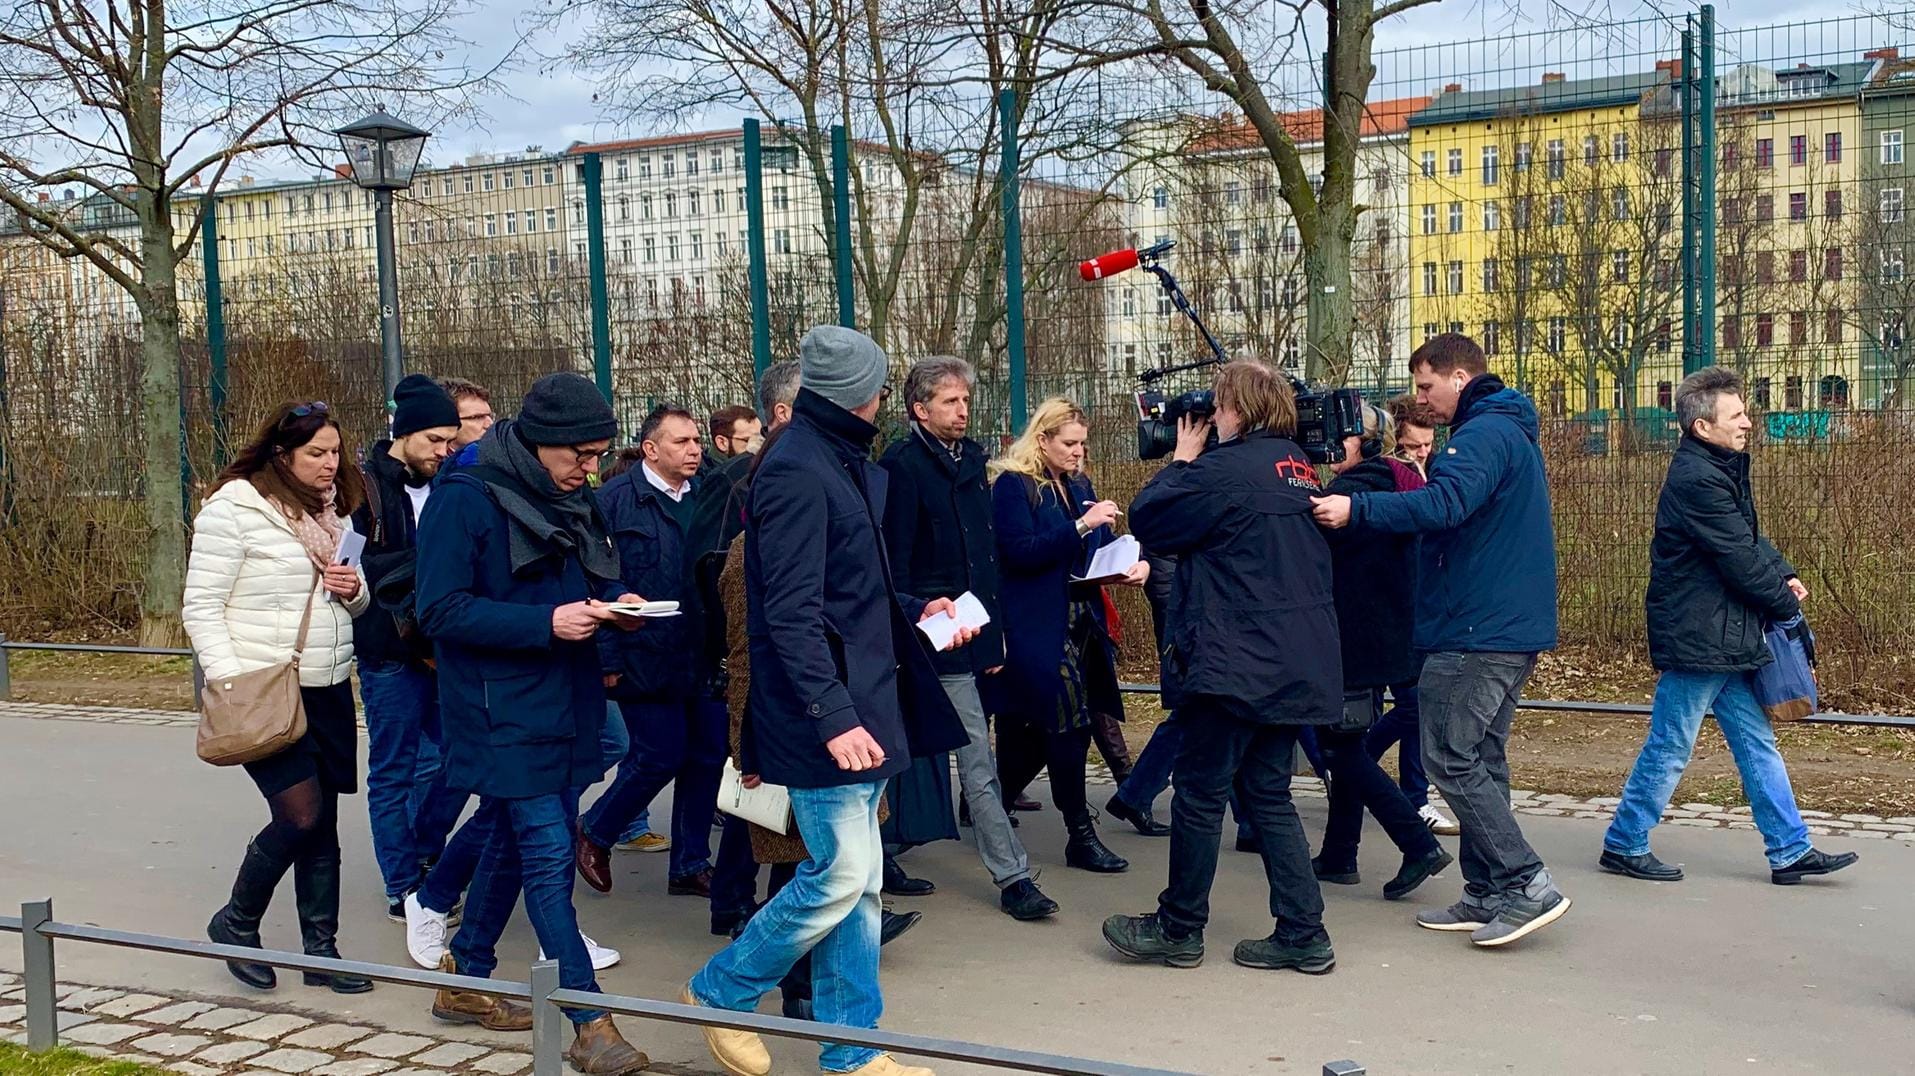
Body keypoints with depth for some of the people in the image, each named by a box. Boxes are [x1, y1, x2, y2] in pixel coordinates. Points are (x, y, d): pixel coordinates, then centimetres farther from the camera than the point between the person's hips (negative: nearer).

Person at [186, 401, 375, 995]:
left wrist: (355, 588, -1)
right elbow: (201, 607, -10)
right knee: (301, 816, -11)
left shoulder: (333, 510, 13)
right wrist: (230, 685, -19)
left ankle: (320, 949, 19)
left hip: (329, 690, 7)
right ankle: (236, 923, 14)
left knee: (323, 823, 8)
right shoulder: (234, 508, -9)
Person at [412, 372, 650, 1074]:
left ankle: (464, 981, 32)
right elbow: (440, 609, -17)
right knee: (549, 857, -8)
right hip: (505, 715, -8)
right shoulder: (465, 498, -13)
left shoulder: (572, 502, 10)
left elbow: (597, 580, 22)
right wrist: (546, 622, -24)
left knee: (515, 843, 16)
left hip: (564, 707, 8)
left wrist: (616, 604, -2)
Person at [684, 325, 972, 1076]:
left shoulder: (841, 463, 13)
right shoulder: (797, 471, -17)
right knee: (841, 874, -5)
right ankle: (720, 993, 16)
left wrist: (914, 610, 12)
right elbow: (792, 613, -22)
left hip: (860, 703, 10)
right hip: (827, 711, -10)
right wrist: (834, 716, -26)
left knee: (858, 880, 12)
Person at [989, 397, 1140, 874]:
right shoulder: (1012, 485, -7)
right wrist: (1082, 526, -22)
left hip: (1080, 624, 7)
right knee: (1066, 726, -9)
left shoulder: (1078, 485, 15)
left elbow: (1101, 545, 18)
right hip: (1036, 628, -7)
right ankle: (1081, 835, -1)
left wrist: (1133, 564, -4)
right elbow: (1020, 552, -18)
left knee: (1035, 731, 9)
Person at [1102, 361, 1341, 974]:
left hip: (1237, 664, -9)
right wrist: (1193, 463, 14)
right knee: (1268, 792, 13)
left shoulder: (1225, 468, -15)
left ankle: (1178, 930, 15)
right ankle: (1303, 935, 13)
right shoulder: (1298, 468, 13)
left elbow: (1146, 522, -9)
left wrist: (1181, 458, 4)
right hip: (1299, 662, 9)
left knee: (1199, 792, 4)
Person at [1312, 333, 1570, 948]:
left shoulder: (1485, 433, -13)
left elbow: (1442, 504, -30)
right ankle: (1487, 895, 17)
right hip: (1512, 628, 10)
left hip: (1475, 632, -10)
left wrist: (1355, 509, -30)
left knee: (1450, 759, -6)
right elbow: (1459, 509, 19)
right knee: (1479, 759, 12)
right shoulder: (1511, 431, 21)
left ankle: (1528, 885, -6)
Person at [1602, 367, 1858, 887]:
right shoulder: (1697, 480, -20)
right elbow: (1740, 561, -19)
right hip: (1697, 639, -10)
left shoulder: (1722, 469, 13)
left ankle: (1790, 851, 19)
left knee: (1757, 743, 12)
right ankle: (1624, 845, 12)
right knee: (1670, 748, 0)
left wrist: (1784, 575, 2)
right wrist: (1787, 604, -5)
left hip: (1725, 640, 10)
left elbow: (1750, 539, 19)